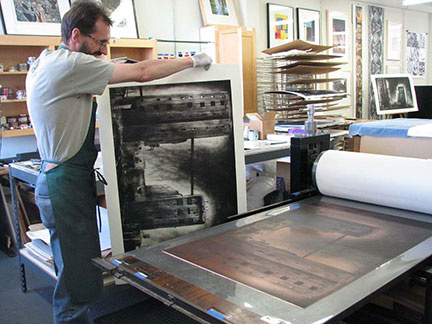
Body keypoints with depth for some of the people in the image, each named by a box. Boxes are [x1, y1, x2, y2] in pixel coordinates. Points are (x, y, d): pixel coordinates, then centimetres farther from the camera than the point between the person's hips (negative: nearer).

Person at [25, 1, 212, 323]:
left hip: (62, 178, 10)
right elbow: (143, 72, -18)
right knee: (80, 282, -2)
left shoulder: (46, 62, 13)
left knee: (77, 277, 17)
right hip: (67, 184, -10)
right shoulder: (71, 64, -18)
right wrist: (192, 60, -7)